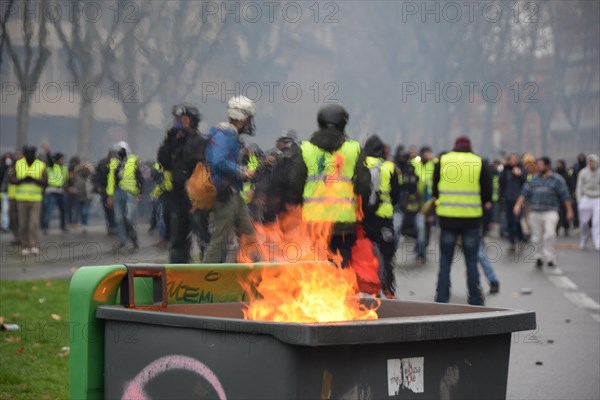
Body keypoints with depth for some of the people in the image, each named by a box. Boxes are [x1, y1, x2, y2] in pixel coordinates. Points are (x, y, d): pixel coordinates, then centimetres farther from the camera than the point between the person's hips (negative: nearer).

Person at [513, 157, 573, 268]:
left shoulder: (557, 179, 3)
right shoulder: (534, 179, 14)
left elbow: (565, 195, 2)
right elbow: (525, 192, 12)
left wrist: (569, 210, -3)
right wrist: (518, 204, 1)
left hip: (550, 212, -4)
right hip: (535, 212, 4)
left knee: (550, 233, -21)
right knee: (537, 237, 4)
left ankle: (550, 258, -17)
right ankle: (538, 258, 17)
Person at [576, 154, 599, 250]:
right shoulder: (583, 173, 2)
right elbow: (579, 188, 5)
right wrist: (579, 201, 0)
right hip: (586, 199, 0)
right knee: (583, 222, 1)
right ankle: (582, 243, 20)